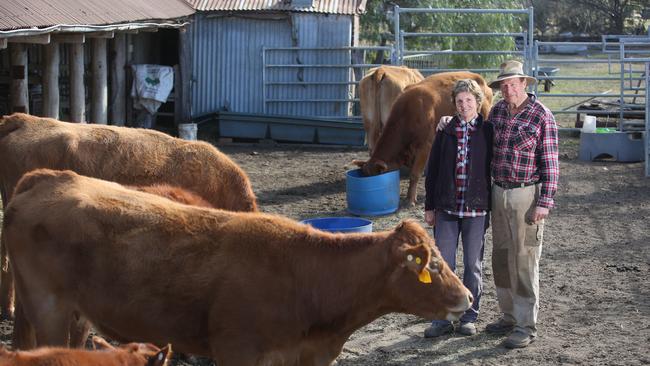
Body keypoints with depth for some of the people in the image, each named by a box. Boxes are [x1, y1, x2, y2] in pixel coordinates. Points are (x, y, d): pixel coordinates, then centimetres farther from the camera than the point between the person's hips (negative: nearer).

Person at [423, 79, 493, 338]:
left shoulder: (487, 133, -2)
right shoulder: (446, 132, 4)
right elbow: (432, 170, 8)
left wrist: (492, 206, -2)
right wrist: (429, 206, 6)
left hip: (476, 209, -2)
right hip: (446, 208, 2)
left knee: (473, 265, 8)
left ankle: (469, 317, 19)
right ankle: (442, 319, 12)